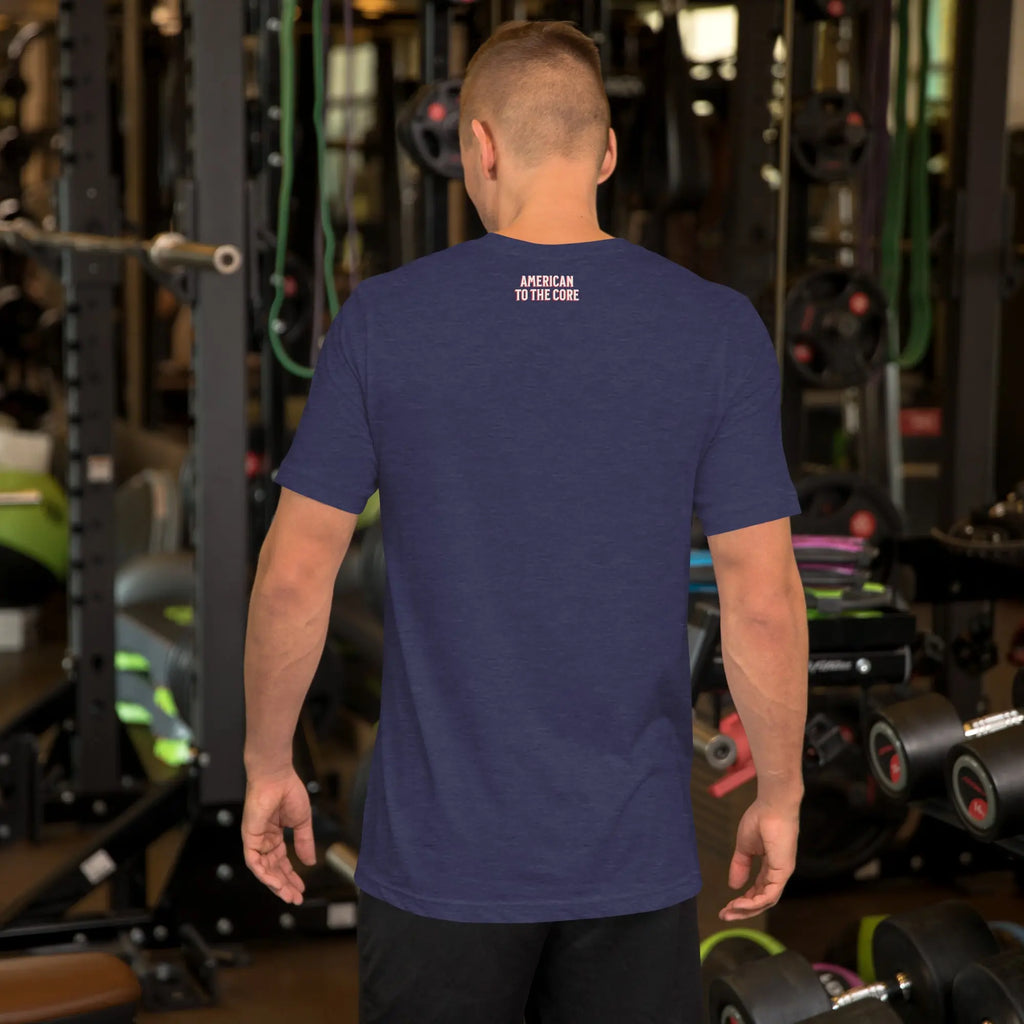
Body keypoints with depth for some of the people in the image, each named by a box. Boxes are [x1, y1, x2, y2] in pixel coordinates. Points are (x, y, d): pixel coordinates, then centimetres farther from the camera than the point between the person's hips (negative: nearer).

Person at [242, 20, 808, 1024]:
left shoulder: (381, 321, -7)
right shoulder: (718, 330, -7)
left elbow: (293, 575, -5)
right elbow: (763, 600, -7)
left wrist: (267, 766, 9)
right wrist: (779, 795, 6)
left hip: (440, 854, 0)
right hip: (631, 859, 1)